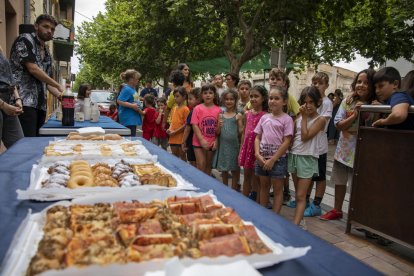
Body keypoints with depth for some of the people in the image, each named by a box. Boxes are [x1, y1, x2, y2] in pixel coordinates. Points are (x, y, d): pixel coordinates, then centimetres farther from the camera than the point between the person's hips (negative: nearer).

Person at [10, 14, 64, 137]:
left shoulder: (47, 54, 23)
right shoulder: (25, 40, 1)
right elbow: (33, 69, -11)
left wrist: (61, 96, 6)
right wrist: (59, 86, -9)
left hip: (40, 105, 8)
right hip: (24, 101, -8)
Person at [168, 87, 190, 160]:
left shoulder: (185, 109, -11)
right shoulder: (174, 108, 12)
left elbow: (186, 124, -14)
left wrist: (175, 132, -14)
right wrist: (169, 129, 1)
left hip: (181, 138, -7)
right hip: (173, 138, 7)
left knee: (182, 157, 5)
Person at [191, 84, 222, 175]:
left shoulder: (218, 110, 0)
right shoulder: (198, 108, -4)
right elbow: (194, 125, -8)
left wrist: (216, 141, -6)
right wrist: (202, 140, -15)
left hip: (212, 143, 2)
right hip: (199, 142, -2)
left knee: (208, 166, 14)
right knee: (201, 166, -5)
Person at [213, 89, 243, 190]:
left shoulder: (238, 115, -3)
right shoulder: (221, 115, 5)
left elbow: (240, 132, -5)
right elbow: (217, 133, 4)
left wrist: (242, 120, -20)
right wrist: (219, 126, -16)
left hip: (234, 145, -3)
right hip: (223, 145, 3)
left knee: (234, 170, 8)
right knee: (223, 169, 14)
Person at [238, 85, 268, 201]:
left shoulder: (265, 115, -9)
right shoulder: (247, 114, 7)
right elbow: (244, 133, 11)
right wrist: (241, 150, 10)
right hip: (247, 147, 5)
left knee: (256, 178, 5)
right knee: (247, 176, 14)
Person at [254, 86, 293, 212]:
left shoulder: (286, 119, -7)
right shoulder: (264, 118, 7)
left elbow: (286, 142, -11)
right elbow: (257, 138, 8)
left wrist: (273, 160, -14)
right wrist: (258, 154, -7)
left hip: (278, 159, -5)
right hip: (262, 158, 5)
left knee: (277, 189, 6)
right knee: (264, 186, 16)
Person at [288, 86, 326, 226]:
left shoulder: (320, 119, -7)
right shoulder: (299, 117, 10)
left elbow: (305, 136, -16)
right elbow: (292, 136, 6)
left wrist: (304, 117, -11)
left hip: (307, 158, -6)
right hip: (294, 155, 6)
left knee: (301, 196, -7)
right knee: (298, 193, 15)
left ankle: (295, 225, -9)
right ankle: (299, 219, 27)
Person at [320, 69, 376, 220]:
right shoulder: (347, 101, -2)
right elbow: (338, 124, -6)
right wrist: (354, 115, -19)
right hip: (344, 148, 4)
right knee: (339, 181, 16)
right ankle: (337, 210, 34)